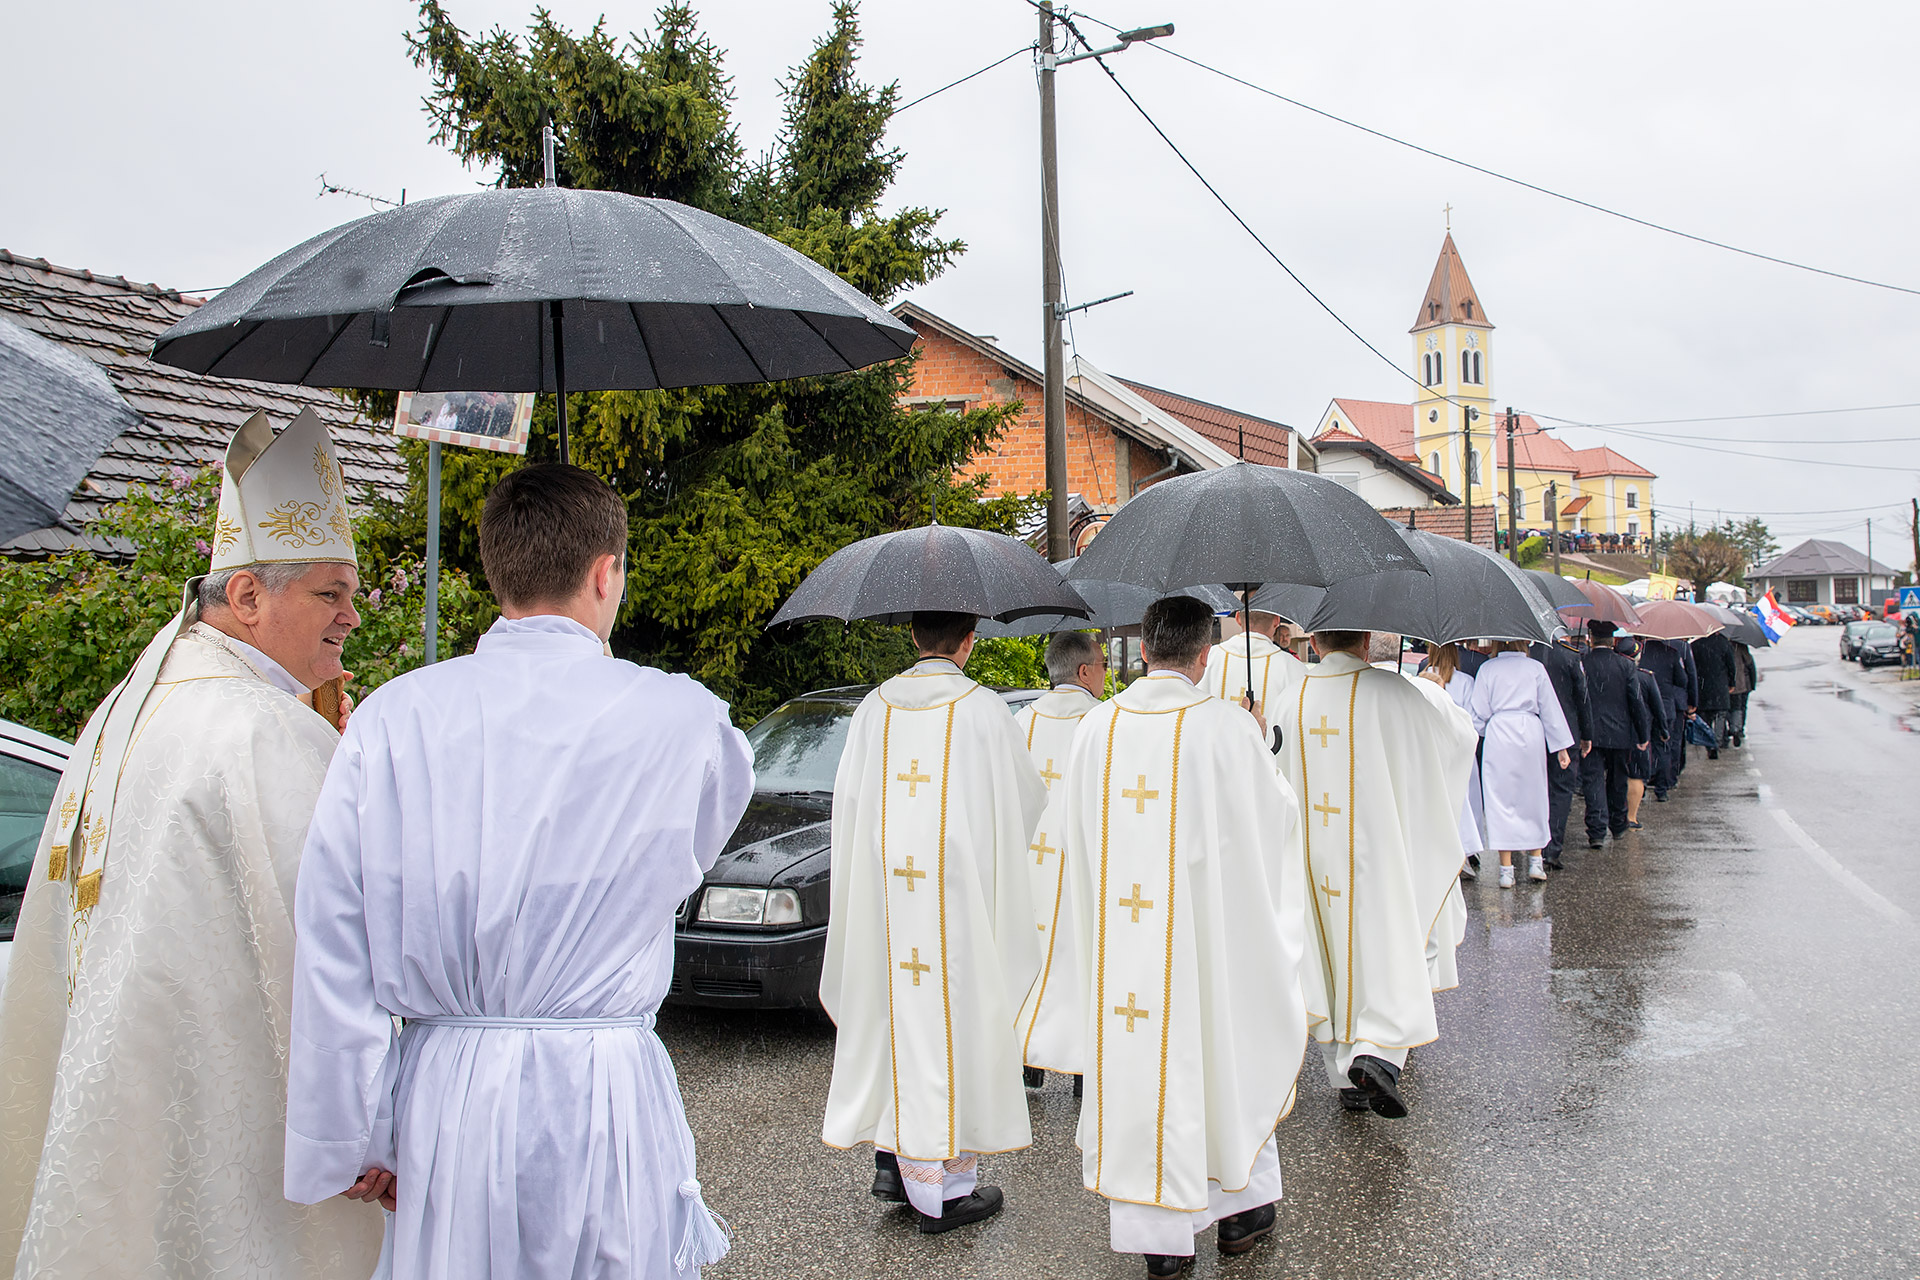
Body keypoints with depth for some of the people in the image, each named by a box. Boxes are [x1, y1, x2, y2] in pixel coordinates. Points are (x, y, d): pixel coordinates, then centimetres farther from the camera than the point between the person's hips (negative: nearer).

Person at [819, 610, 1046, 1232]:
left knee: (893, 1014, 14)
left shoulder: (873, 708, 3)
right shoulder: (983, 709, -8)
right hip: (959, 887, -4)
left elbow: (848, 799, 9)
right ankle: (944, 1187, 9)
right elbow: (1028, 796, 3)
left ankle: (893, 1157, 22)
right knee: (953, 1013, 2)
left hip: (885, 885, 4)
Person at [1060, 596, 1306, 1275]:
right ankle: (1241, 1204, 31)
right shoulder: (1228, 727, -13)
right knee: (1226, 1050, 16)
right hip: (1210, 928, -2)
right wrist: (1260, 748, 14)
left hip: (1124, 930, 3)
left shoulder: (1098, 725, -2)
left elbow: (1081, 832, 8)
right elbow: (1275, 817, 0)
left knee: (1140, 1061, 9)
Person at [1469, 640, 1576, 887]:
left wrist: (1476, 736, 17)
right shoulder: (1535, 668, 6)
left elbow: (1480, 712, 2)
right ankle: (1535, 861, 17)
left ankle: (1506, 869, -1)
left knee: (1500, 799, 1)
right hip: (1531, 733, 1)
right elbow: (1550, 708, 7)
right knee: (1533, 797, 13)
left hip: (1498, 735, -1)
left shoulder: (1487, 668, 4)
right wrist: (1562, 746, 10)